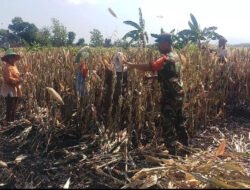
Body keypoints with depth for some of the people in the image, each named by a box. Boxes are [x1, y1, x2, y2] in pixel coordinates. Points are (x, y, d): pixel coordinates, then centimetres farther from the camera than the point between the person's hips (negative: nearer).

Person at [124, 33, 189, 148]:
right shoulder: (175, 56, 12)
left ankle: (170, 146, 9)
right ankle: (184, 144, 27)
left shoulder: (166, 58, -18)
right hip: (178, 95, 10)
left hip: (170, 96, -9)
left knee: (167, 122, 1)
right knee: (179, 121, 18)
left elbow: (149, 67, -27)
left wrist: (133, 66, -19)